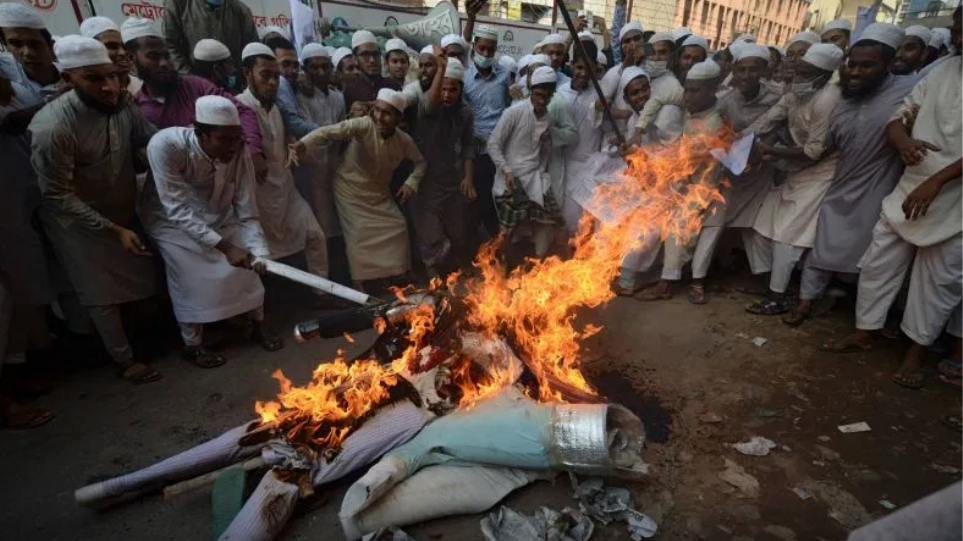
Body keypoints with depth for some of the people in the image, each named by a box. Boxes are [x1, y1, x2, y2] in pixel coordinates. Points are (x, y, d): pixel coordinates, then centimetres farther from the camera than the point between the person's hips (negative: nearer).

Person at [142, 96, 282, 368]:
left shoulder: (239, 152, -26)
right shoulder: (165, 145, -36)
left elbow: (247, 211, -20)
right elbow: (178, 210, -35)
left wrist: (259, 252, -33)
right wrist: (224, 246, -41)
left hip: (216, 215, 3)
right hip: (171, 219, -3)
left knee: (246, 263, -7)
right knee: (191, 276, -17)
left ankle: (256, 325, 17)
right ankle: (193, 345, 7)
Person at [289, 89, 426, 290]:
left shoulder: (405, 141, -12)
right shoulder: (363, 126, -25)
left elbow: (420, 162, 6)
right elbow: (330, 131, -38)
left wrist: (411, 183, -11)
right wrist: (303, 144, -56)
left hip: (379, 192, 5)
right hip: (351, 188, -4)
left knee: (398, 228, 5)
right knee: (358, 233, -10)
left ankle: (395, 273, 25)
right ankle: (358, 283, 5)